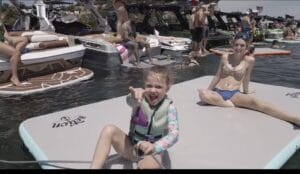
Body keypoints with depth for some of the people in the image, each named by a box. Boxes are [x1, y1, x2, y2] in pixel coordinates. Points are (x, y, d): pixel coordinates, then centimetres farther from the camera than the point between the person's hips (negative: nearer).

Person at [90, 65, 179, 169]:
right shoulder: (141, 99, -11)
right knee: (109, 130, -24)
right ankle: (94, 167, -23)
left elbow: (174, 134, -26)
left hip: (152, 152, -2)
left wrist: (154, 147, -45)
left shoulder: (169, 107, -14)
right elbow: (130, 101, -36)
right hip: (132, 147, 3)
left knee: (150, 165, -39)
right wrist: (134, 95, -62)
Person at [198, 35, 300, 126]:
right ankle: (236, 105, -24)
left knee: (255, 102, -30)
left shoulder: (249, 60, -2)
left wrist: (246, 91, 18)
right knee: (203, 94, -33)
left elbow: (246, 78, 9)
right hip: (218, 92, 2)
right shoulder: (225, 57, 4)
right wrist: (208, 90, 15)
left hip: (234, 94, -1)